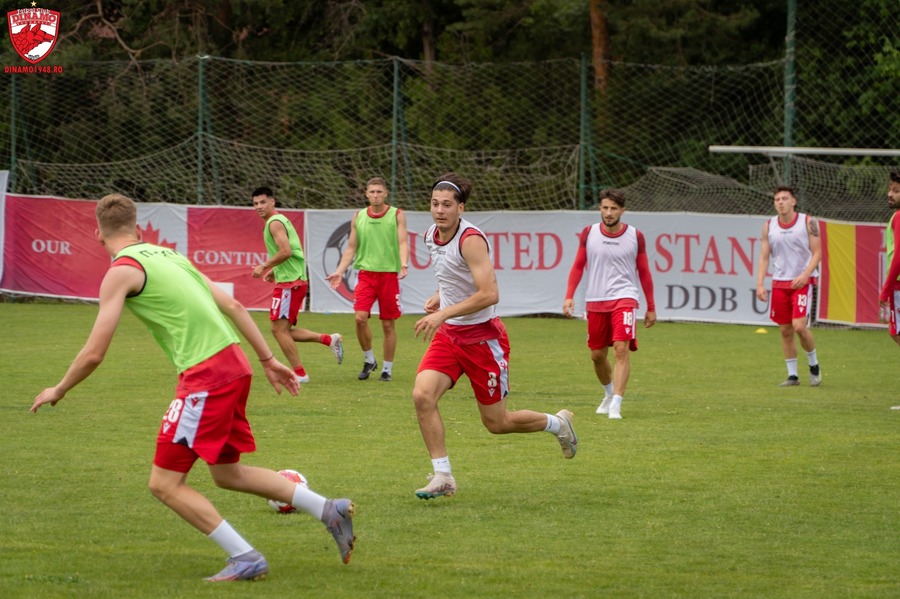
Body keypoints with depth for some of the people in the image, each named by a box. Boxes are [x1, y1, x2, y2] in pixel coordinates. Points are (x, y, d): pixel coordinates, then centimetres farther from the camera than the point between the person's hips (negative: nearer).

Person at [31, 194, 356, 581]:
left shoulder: (122, 271, -6)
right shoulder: (168, 255, 19)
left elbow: (94, 354, -8)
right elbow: (233, 306, 18)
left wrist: (58, 390, 8)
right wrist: (268, 360, 22)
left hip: (205, 375, -8)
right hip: (233, 364, 8)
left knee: (165, 484, 0)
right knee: (227, 473, 23)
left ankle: (246, 560, -3)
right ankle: (329, 510, 19)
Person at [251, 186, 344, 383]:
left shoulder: (275, 223, -12)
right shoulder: (280, 220, 19)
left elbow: (286, 251, -24)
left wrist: (264, 267, -16)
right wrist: (274, 270, 19)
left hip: (290, 283, -10)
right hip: (290, 280, 10)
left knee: (279, 329, -8)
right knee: (284, 330, 12)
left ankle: (300, 373, -5)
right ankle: (330, 340, 12)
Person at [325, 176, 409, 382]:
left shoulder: (397, 215, 2)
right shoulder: (358, 217, 10)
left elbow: (403, 242, -6)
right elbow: (351, 247, 14)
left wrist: (404, 264, -24)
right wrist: (339, 271, 4)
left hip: (389, 274, -2)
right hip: (366, 273, 2)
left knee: (388, 324, 3)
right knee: (360, 317, -14)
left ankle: (387, 369, 14)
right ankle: (369, 360, 7)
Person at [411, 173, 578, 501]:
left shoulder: (471, 240, -22)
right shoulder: (431, 235, 4)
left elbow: (489, 294, -30)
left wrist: (443, 314, -32)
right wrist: (439, 297, 5)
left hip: (483, 336, -7)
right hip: (448, 335, 7)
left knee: (497, 423, 4)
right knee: (422, 395, -16)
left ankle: (557, 423, 33)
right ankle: (443, 476, -7)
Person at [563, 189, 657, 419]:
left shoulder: (635, 236, -1)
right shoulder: (588, 234, 3)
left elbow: (644, 272, 8)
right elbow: (578, 266, 8)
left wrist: (651, 307, 10)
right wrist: (569, 296, -4)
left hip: (624, 298, -3)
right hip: (595, 301, 3)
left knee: (622, 349, -18)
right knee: (597, 355, 10)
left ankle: (616, 404, -20)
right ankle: (609, 394, 36)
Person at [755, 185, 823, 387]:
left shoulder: (807, 222, -3)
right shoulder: (769, 226, 6)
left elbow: (817, 253, -4)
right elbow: (764, 257, 8)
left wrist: (805, 275, -19)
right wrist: (760, 283, -4)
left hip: (802, 282, -4)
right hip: (779, 283, 4)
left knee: (799, 326, -16)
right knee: (785, 330, 5)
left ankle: (814, 365, 8)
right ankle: (792, 375, 15)